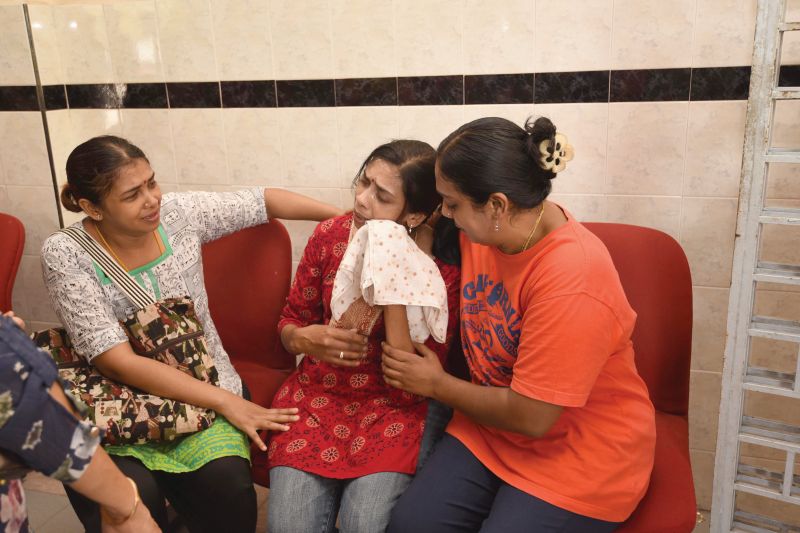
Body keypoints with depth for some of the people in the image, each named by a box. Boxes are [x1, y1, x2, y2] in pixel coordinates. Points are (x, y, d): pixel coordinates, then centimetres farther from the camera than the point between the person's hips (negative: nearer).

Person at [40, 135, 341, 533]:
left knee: (227, 487, -25)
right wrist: (224, 401, -23)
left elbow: (265, 201, 7)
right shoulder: (65, 255, -14)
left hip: (204, 388, 2)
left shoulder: (180, 213, -5)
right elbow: (118, 362, -20)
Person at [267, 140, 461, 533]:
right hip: (317, 396, 3)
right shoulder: (329, 235, -4)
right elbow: (290, 321, 9)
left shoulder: (443, 268, -13)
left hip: (392, 407, -2)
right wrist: (305, 338, -15)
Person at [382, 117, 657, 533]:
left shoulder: (572, 280, -29)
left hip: (580, 454, -5)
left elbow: (530, 417, -23)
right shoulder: (484, 228, -7)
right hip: (492, 426, 6)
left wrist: (436, 384, -9)